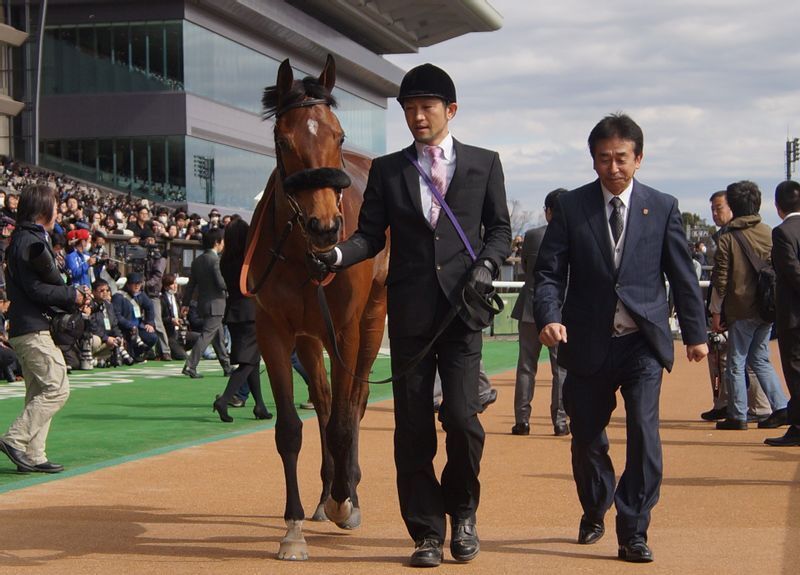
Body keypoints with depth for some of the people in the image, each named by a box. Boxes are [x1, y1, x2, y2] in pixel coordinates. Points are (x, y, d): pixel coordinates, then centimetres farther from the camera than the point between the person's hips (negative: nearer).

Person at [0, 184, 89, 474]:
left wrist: (71, 297, 4)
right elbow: (36, 289, -19)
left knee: (39, 392, 11)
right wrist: (73, 296, -10)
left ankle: (33, 455, 12)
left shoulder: (31, 238, 19)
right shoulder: (30, 241, -12)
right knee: (56, 388, -12)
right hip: (33, 329, -11)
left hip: (29, 330, 11)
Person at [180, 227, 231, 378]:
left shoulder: (197, 261, 10)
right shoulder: (215, 260, -15)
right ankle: (190, 366, -13)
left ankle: (227, 367, 23)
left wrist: (185, 303, 16)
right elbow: (221, 283, -21)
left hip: (203, 303, 9)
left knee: (218, 336, 16)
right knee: (207, 335, -7)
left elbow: (191, 284, 12)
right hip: (215, 304, -9)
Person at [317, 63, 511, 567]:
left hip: (462, 307, -1)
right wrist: (338, 254, -13)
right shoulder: (387, 170, 11)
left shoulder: (484, 163, 9)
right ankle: (427, 532, 14)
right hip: (410, 311, 2)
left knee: (462, 416, -10)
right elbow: (371, 235, 6)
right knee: (412, 426, 3)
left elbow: (499, 228, 10)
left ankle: (463, 511, 16)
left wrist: (486, 265, -9)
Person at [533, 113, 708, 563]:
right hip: (588, 344, 1)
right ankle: (594, 513, 39)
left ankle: (633, 533, -5)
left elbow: (683, 275, 7)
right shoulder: (571, 207, 2)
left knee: (644, 432, -15)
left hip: (643, 343, -1)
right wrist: (548, 317, -19)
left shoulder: (663, 208, 3)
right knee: (587, 437, 12)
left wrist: (695, 333, 9)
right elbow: (549, 271, -2)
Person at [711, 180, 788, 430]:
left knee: (736, 363, 4)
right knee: (760, 359, 16)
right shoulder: (770, 234, 4)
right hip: (767, 308, 5)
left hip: (741, 310, -5)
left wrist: (716, 312, -1)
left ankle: (737, 416, 5)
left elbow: (721, 279, -8)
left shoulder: (728, 239, -8)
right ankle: (780, 407, 7)